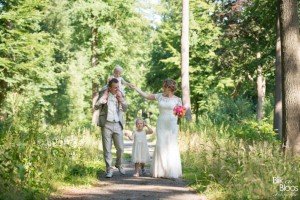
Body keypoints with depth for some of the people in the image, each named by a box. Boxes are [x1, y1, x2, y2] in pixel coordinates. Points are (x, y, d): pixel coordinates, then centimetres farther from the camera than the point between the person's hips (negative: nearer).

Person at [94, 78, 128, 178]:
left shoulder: (120, 95, 9)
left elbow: (125, 109, 6)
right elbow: (96, 107, -2)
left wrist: (122, 101, -14)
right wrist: (101, 101, -21)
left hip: (117, 125, 3)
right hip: (106, 124, -2)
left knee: (120, 148, 3)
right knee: (107, 149, 0)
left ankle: (119, 164, 28)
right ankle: (109, 169, 8)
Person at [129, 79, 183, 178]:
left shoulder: (177, 99, 0)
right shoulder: (160, 96, 6)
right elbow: (146, 96, 13)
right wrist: (136, 88, 11)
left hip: (172, 125, -2)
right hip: (161, 124, 2)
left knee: (171, 147, -3)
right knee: (160, 146, -1)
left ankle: (171, 172, 4)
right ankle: (160, 171, 6)